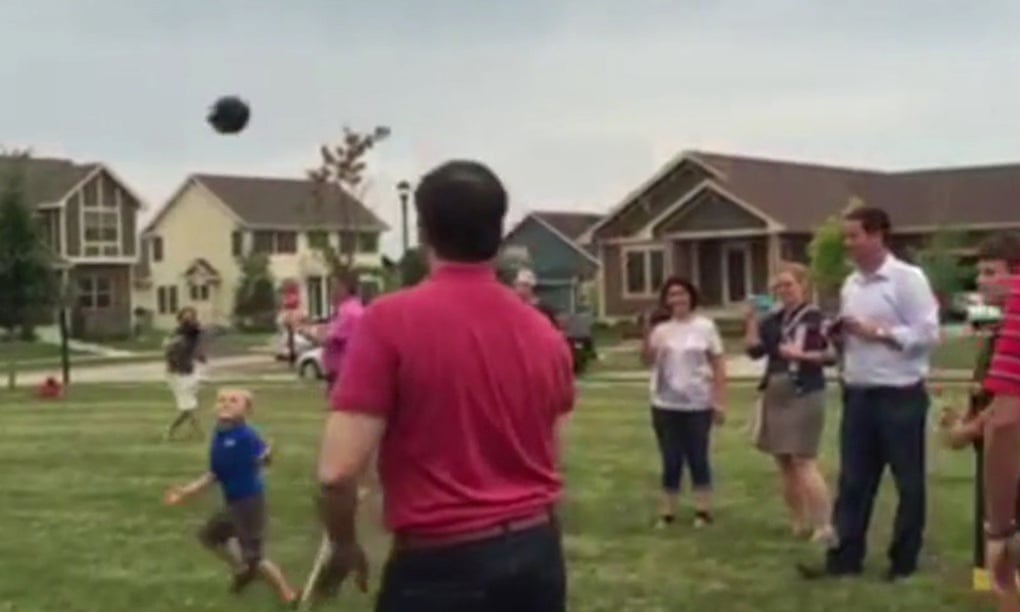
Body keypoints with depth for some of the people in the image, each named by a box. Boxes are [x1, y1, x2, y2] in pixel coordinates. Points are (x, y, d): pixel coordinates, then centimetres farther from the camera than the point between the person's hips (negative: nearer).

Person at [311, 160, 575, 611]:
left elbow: (338, 470, -15)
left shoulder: (390, 322, -12)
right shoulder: (543, 333, 5)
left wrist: (344, 545, 2)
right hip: (537, 554, 6)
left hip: (441, 563, -5)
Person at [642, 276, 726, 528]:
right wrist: (647, 333, -20)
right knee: (671, 461, 6)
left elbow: (718, 366, 0)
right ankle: (667, 512, 13)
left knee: (698, 459, 6)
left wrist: (720, 402, -4)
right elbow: (647, 360, -8)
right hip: (666, 406, 1)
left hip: (698, 405, -1)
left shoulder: (705, 327, -1)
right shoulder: (660, 328, 2)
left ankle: (703, 511, 17)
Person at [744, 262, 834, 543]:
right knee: (783, 461, 10)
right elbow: (753, 350, 5)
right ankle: (799, 523, 20)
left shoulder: (816, 317, -8)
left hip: (805, 396, -7)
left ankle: (823, 527, -10)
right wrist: (752, 319, -3)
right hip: (775, 396, 7)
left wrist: (801, 354, -21)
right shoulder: (773, 320, 11)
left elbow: (832, 354, -12)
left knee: (803, 460, -12)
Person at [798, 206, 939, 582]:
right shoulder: (851, 284, 12)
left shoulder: (908, 278, -10)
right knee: (853, 480, 9)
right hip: (858, 395, 7)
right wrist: (838, 334, -1)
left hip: (900, 396, -7)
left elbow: (927, 334, -16)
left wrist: (877, 332, -18)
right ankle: (845, 556, 15)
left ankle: (903, 560, 17)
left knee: (908, 482, 7)